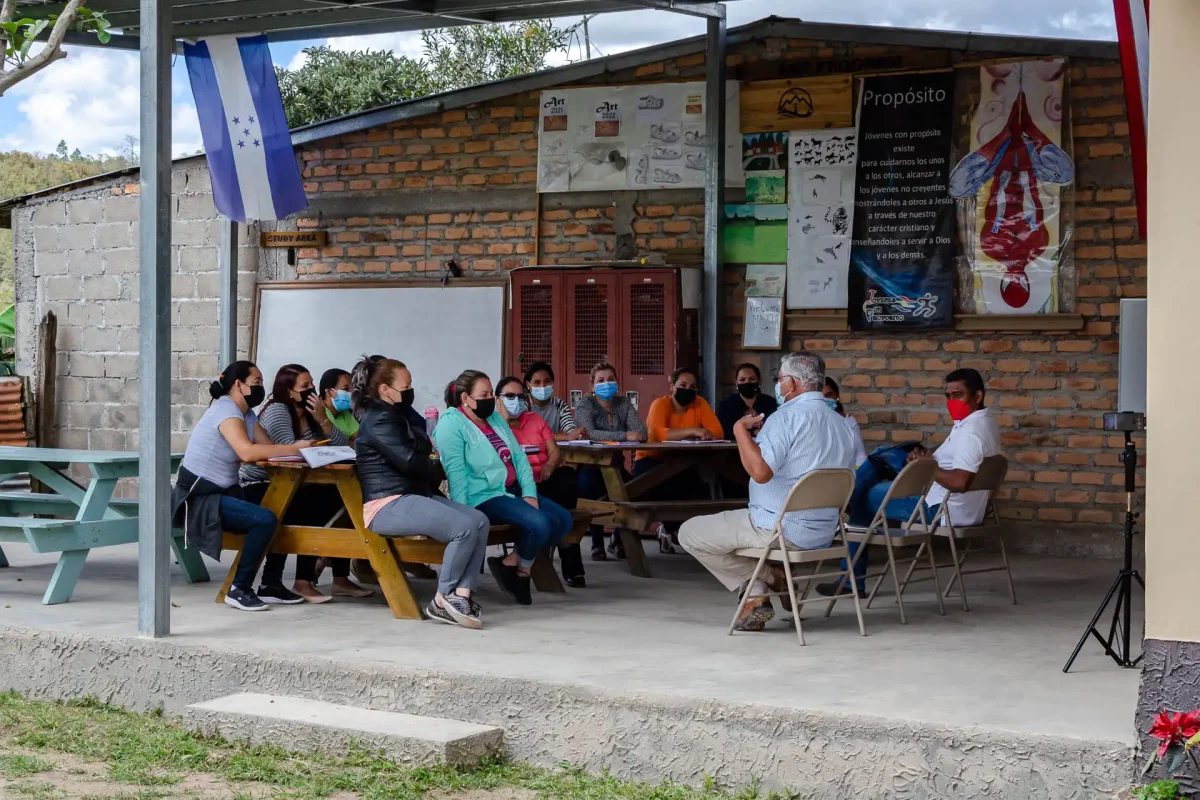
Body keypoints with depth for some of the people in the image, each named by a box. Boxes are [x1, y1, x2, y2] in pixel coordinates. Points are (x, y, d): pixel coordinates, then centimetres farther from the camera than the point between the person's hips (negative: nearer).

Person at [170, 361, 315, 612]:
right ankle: (239, 590, -13)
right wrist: (294, 448, -30)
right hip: (198, 499, -9)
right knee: (265, 520, -24)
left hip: (222, 493, 9)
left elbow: (267, 448, -1)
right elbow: (247, 452, -34)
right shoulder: (226, 411, -18)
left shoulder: (247, 414, 11)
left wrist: (298, 448, -19)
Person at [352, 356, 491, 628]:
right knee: (464, 527, -25)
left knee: (479, 520, -7)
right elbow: (409, 461, -16)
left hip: (415, 495, 11)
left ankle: (463, 593, -17)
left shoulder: (397, 416, 22)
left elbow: (424, 448, 17)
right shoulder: (379, 419, -11)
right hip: (388, 505, -11)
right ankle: (443, 600, -13)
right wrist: (432, 466, 0)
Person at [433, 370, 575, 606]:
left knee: (563, 520, -3)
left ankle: (512, 563, 2)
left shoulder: (495, 418, 15)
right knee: (539, 523, -27)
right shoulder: (451, 424, -9)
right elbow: (456, 473, -17)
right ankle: (519, 568, 1)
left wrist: (529, 493, -2)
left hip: (513, 491, 9)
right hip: (483, 497, -9)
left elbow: (519, 457, 11)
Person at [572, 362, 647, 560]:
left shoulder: (624, 403, 7)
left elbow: (641, 433, -7)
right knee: (591, 484, -35)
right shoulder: (585, 404, -5)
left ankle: (619, 542, 0)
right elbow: (589, 433, -25)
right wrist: (624, 436, -35)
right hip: (588, 467, -4)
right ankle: (597, 544, -19)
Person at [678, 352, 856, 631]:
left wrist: (741, 430, -17)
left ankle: (768, 578, 0)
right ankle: (757, 598, 12)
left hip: (780, 530, -9)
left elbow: (760, 470, -30)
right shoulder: (840, 424, 12)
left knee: (690, 533, 2)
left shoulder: (787, 417, -17)